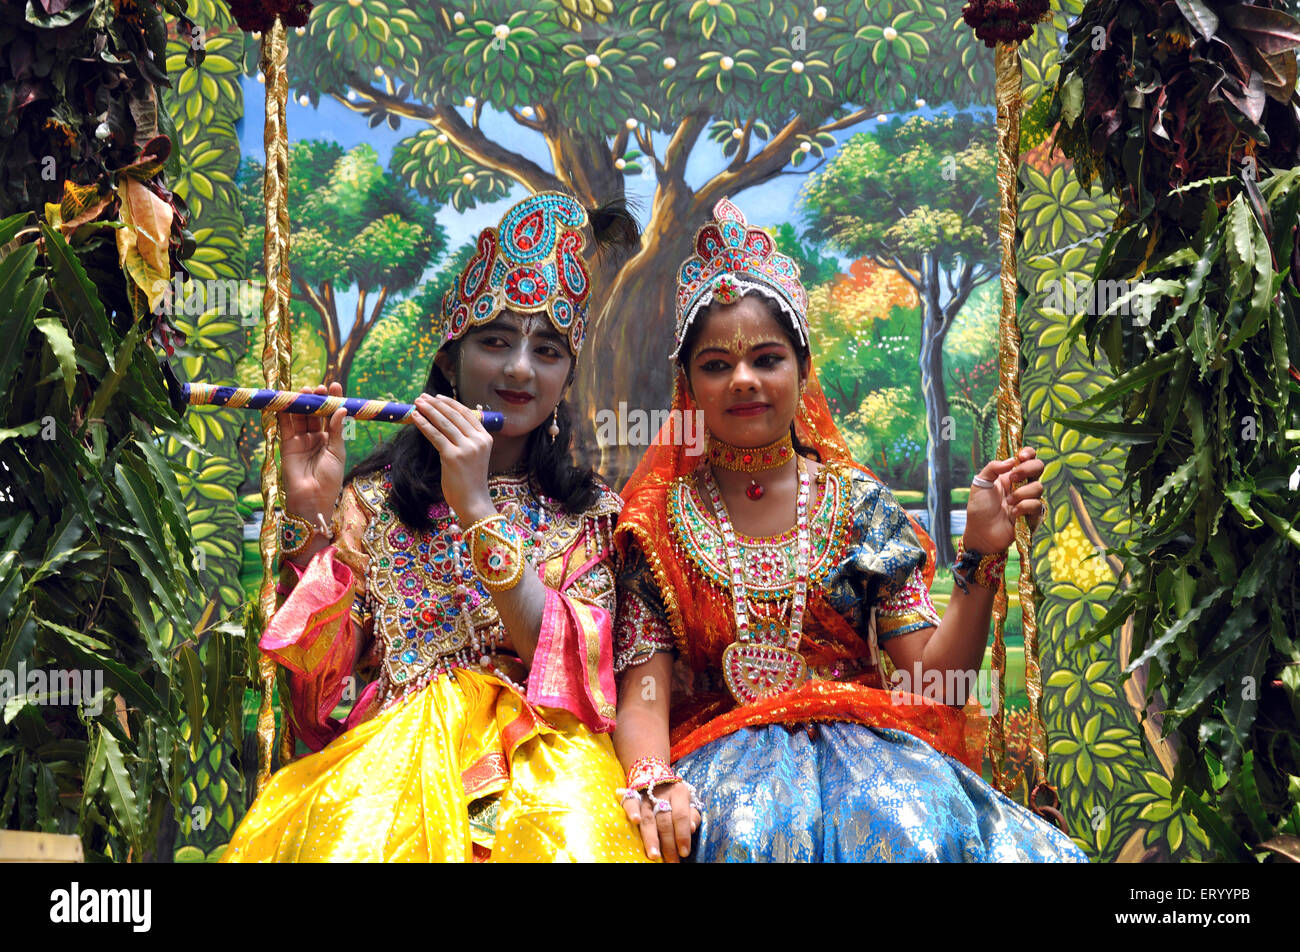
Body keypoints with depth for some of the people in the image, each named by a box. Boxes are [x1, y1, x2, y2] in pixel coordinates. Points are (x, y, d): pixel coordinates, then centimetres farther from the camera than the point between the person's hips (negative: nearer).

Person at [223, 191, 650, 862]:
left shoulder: (591, 512, 6)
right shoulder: (375, 497, 7)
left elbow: (579, 667, -10)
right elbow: (320, 679, 1)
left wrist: (477, 510, -18)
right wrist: (310, 512, -10)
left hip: (540, 755, 0)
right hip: (392, 750, 1)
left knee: (570, 831, -32)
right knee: (349, 829, -31)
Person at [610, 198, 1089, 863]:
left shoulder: (861, 504, 7)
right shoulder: (660, 519, 5)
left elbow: (933, 679, 1)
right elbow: (642, 694, -3)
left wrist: (981, 556, -11)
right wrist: (652, 782, -24)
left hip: (861, 736, 1)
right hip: (724, 751, -1)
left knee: (922, 825, -31)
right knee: (754, 830, -35)